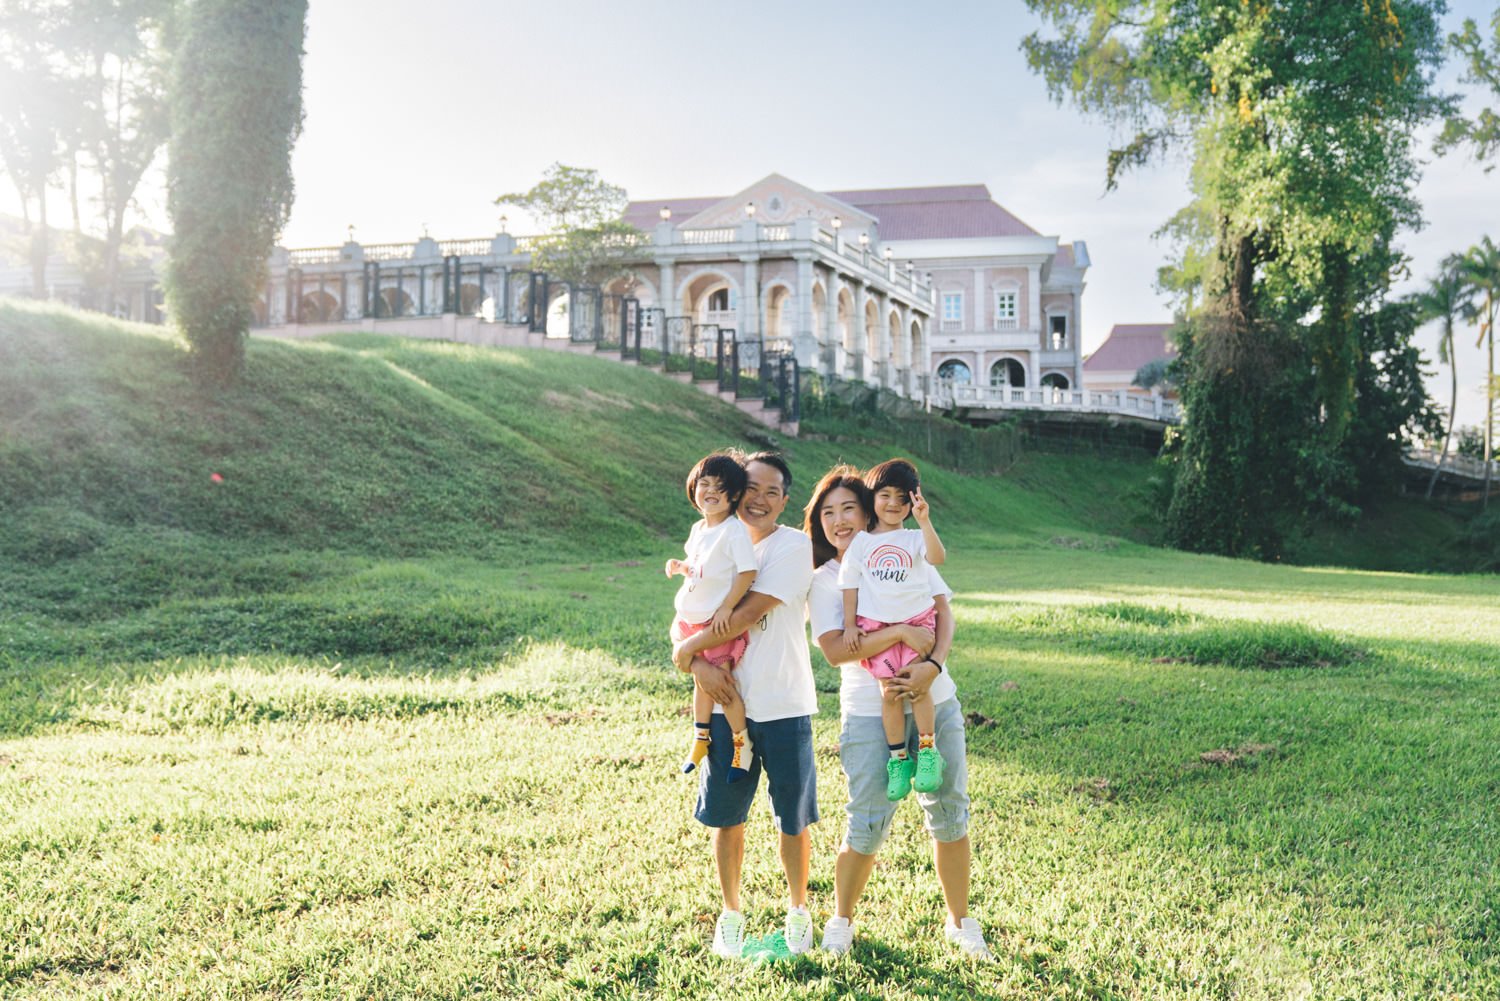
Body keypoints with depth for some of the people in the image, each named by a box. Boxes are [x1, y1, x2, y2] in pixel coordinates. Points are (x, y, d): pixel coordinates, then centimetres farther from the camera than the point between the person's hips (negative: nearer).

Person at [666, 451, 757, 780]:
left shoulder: (735, 530, -15)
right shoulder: (698, 529, 10)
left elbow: (748, 571, -19)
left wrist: (727, 606, -23)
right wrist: (679, 567, 3)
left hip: (721, 621, -8)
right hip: (694, 618, 8)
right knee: (702, 679, 18)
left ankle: (743, 744, 10)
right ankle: (700, 739, 32)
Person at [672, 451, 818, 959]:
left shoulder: (793, 546, -9)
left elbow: (749, 613, -18)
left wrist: (689, 648, -10)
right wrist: (700, 665, -15)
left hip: (785, 706, -3)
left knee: (793, 817, 8)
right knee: (726, 815, 9)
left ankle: (797, 910, 29)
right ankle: (731, 913, 28)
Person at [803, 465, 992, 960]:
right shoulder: (823, 582, 0)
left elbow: (943, 612, -1)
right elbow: (835, 650, -14)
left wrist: (932, 665, -18)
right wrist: (901, 632, -21)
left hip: (935, 701, 2)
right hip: (869, 712, -2)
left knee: (950, 816, 8)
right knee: (867, 827, -1)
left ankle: (960, 920, 26)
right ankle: (841, 921, 22)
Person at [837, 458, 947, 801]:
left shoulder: (915, 538, 6)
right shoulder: (861, 542, 9)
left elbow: (938, 557, -14)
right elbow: (850, 583, 9)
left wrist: (924, 521, -26)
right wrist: (850, 624, 2)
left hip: (916, 620, 0)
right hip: (875, 624, 0)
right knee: (889, 689, -5)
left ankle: (928, 752, 2)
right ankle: (898, 760, 4)